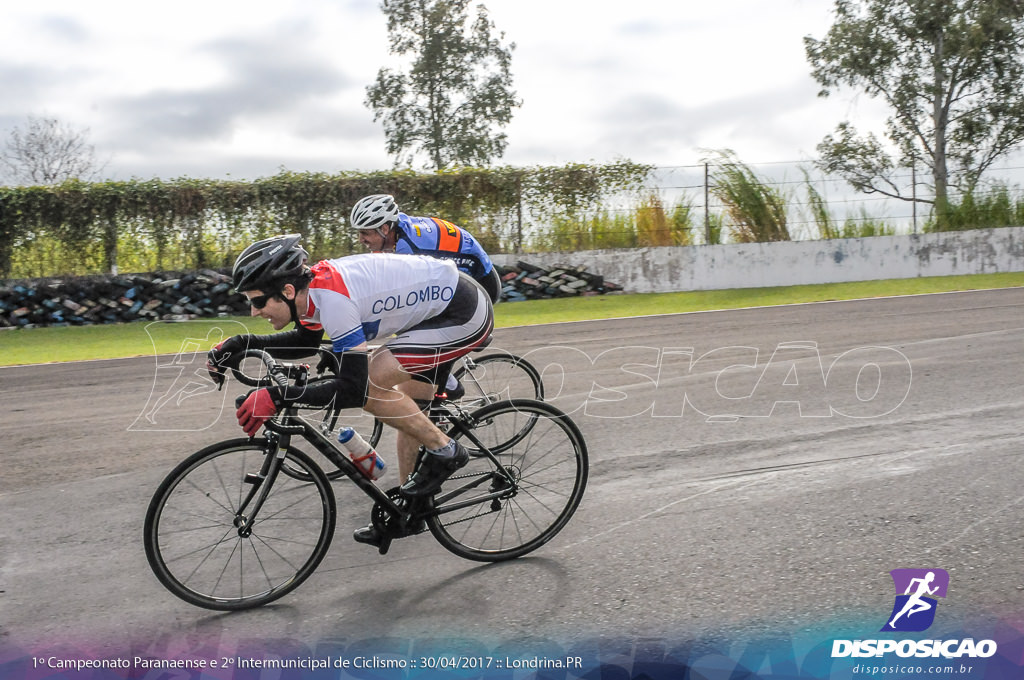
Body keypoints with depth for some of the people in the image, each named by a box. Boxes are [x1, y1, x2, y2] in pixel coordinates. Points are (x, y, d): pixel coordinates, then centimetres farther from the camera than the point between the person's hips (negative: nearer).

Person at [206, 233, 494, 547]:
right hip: (439, 304, 10)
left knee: (370, 385, -18)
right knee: (406, 410, 17)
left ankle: (443, 451, 0)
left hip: (465, 316, -10)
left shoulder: (333, 297, -29)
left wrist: (277, 397, -27)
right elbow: (306, 341, 20)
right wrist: (242, 344, 10)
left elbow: (353, 388, -30)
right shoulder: (312, 283, -1)